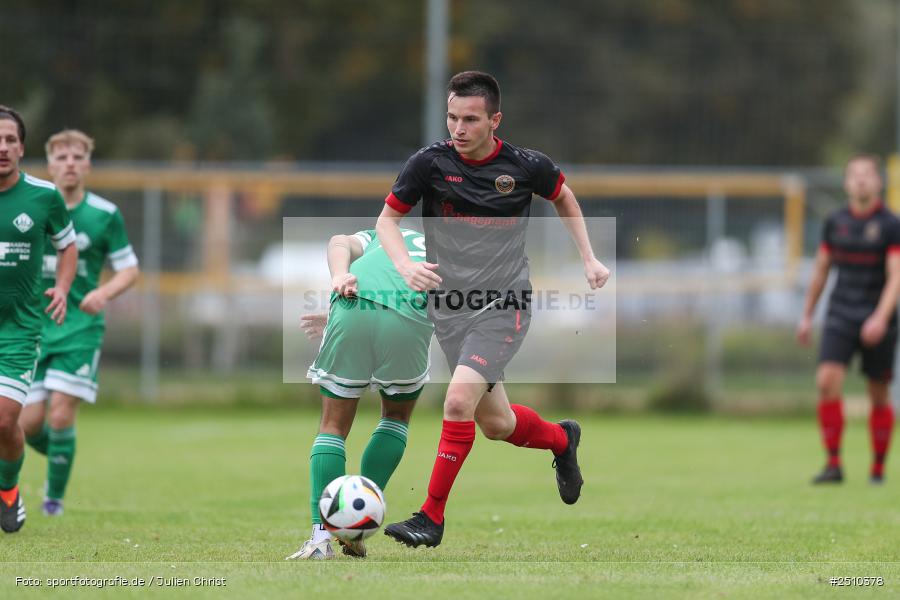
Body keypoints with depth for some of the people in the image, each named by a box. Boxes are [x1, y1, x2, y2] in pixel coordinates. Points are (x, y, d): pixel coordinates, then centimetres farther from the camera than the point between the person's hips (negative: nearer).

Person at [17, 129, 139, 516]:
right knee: (29, 422, -3)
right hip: (33, 324, 2)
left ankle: (55, 495, 1)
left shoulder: (105, 215, -1)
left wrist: (105, 292, -15)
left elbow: (129, 269, 4)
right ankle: (60, 456, 31)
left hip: (80, 327, -2)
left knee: (60, 413, -15)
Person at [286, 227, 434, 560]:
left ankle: (321, 536, 0)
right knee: (397, 416, 25)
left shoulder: (375, 236, 39)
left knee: (334, 425, 13)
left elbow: (341, 243, 14)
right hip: (412, 317, 0)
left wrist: (339, 277, -7)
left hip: (356, 305, 0)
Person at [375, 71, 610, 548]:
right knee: (497, 424, 10)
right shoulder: (430, 163, -7)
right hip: (449, 307, 3)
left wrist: (589, 259, 11)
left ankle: (432, 517, -13)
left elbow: (563, 197, 16)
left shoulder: (526, 167, -6)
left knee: (459, 399, -23)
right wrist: (404, 265, -16)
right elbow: (387, 219, 3)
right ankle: (562, 439, 44)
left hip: (504, 304, -3)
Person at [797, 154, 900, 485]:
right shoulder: (835, 222, 6)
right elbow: (821, 269, 16)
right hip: (841, 315, 2)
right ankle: (833, 463, -12)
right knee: (827, 381, -16)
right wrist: (807, 315, 17)